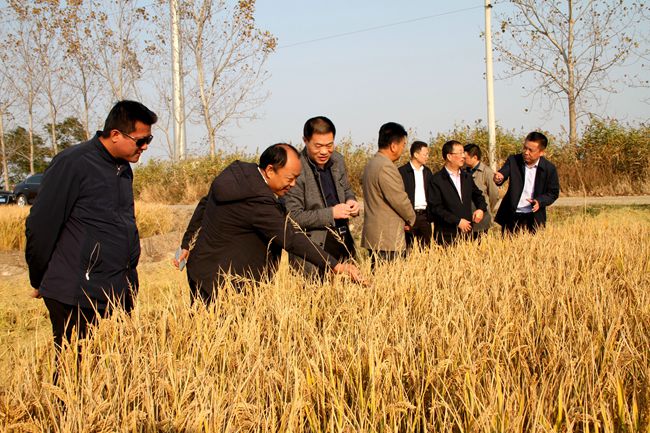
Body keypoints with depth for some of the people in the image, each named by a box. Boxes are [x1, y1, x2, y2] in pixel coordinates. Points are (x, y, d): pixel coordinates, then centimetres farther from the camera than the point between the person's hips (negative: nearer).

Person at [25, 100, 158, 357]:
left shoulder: (124, 169, 13)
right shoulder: (72, 164, -12)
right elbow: (40, 227, -10)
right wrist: (39, 281, 0)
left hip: (120, 295, 8)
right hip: (77, 299, -7)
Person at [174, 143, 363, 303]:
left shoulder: (238, 171, 3)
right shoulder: (257, 199, -27)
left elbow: (205, 205, 13)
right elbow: (291, 239, -28)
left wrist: (187, 245, 22)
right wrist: (335, 266, -26)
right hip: (218, 281, -10)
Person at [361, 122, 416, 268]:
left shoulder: (372, 163, 14)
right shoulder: (386, 167, -18)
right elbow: (400, 200, -16)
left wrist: (405, 218, 13)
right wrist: (410, 219, 3)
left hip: (375, 237, 10)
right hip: (387, 239, -10)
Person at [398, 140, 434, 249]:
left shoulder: (427, 172, 14)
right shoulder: (402, 172, -5)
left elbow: (430, 194, 17)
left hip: (425, 215, 5)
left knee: (426, 248, 6)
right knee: (408, 249, -3)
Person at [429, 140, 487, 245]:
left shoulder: (467, 177, 14)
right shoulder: (437, 180, -6)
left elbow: (477, 195, 28)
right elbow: (436, 208, -11)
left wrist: (481, 209, 6)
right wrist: (457, 221, -14)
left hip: (467, 232, 5)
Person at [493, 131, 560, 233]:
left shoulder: (549, 168, -5)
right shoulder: (513, 161, -4)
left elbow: (553, 193, 2)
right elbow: (502, 173, -19)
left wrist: (540, 201, -17)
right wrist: (498, 178, -44)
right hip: (511, 216, 1)